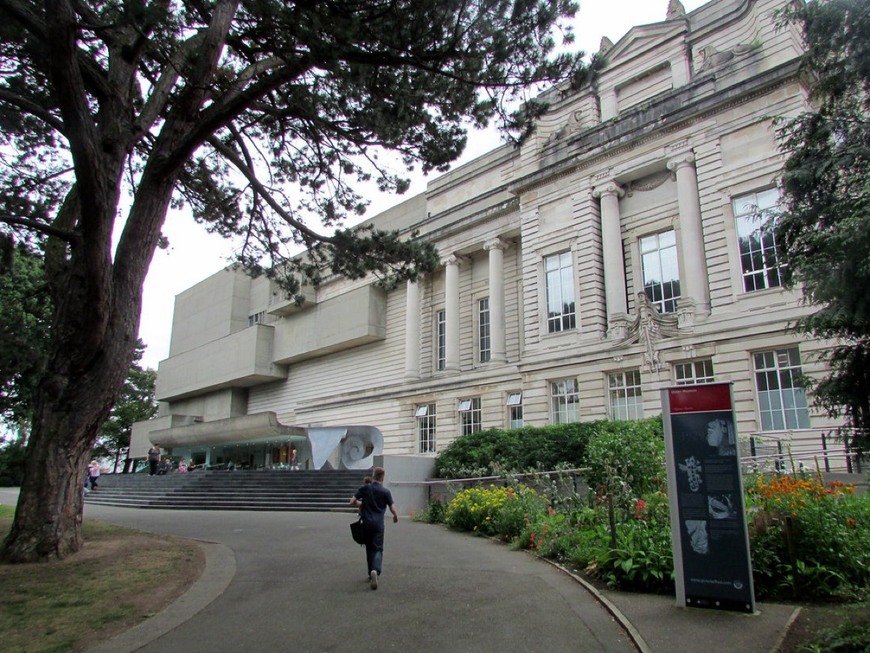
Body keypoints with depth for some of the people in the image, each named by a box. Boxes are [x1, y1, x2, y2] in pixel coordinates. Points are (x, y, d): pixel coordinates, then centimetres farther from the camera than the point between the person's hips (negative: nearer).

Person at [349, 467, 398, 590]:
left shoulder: (364, 488, 0)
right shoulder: (385, 492, -5)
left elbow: (352, 502, 1)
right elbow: (393, 509, -4)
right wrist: (396, 517, 17)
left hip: (366, 523, 2)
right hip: (378, 524, -2)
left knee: (369, 548, 17)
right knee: (378, 549, 0)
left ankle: (371, 574, 22)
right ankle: (375, 571, -25)